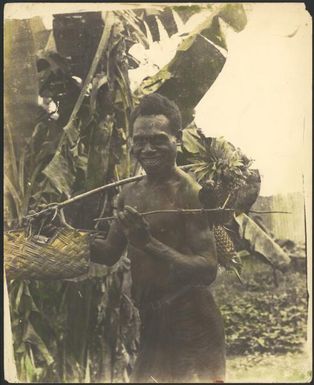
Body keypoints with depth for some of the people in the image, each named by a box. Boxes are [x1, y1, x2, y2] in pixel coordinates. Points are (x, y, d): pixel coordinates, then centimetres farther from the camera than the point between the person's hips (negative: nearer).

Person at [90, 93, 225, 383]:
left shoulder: (189, 192, -16)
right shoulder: (130, 194, 6)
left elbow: (208, 271, -22)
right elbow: (110, 253, 14)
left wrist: (149, 243, -31)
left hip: (191, 328, -6)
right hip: (148, 325, 7)